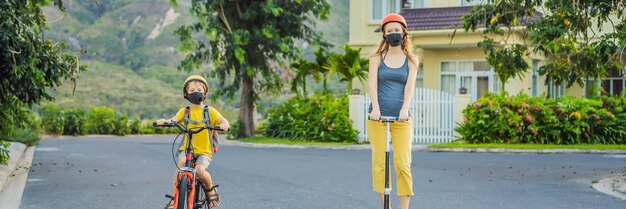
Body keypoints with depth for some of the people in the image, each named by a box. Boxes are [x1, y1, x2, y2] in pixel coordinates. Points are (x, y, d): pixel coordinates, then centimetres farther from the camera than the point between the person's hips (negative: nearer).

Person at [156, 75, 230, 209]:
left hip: (204, 151, -1)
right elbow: (174, 120, -7)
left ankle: (210, 189, 5)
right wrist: (165, 121, -31)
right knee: (181, 161, -29)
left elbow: (222, 120, -9)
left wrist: (224, 124, -34)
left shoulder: (210, 111, 5)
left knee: (200, 170, -28)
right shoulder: (184, 111, 8)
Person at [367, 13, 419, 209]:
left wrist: (405, 109, -22)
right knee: (379, 162, -1)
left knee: (403, 164, -8)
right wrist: (375, 107, -23)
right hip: (378, 115, 0)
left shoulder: (411, 60, 9)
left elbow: (410, 86, -5)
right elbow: (372, 83, -6)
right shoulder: (377, 58, 7)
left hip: (401, 117, 0)